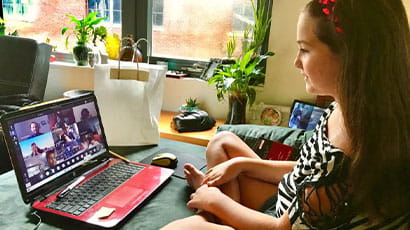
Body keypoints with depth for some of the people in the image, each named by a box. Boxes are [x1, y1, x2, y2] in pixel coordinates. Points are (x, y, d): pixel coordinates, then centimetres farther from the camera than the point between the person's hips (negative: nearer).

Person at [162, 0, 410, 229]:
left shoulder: (346, 154, -35)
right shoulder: (344, 110, -7)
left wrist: (215, 201, -9)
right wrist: (241, 163, 3)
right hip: (292, 206, 8)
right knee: (223, 141, 14)